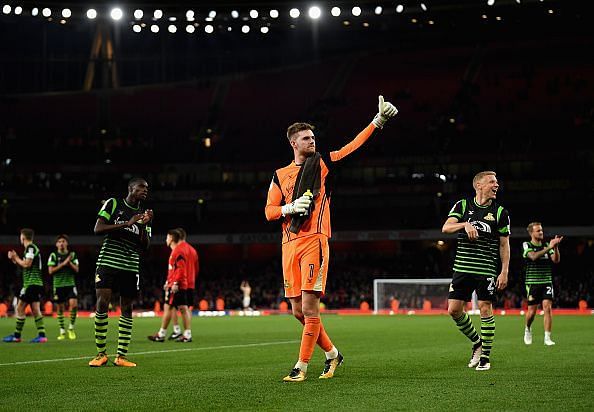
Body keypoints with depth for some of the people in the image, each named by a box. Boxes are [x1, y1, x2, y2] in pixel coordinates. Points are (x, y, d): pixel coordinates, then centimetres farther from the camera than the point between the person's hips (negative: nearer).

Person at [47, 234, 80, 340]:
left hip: (70, 284, 0)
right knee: (60, 308, 4)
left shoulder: (72, 254, 6)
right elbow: (50, 271, -6)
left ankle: (71, 327, 1)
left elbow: (76, 270, 3)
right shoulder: (53, 255, 2)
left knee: (74, 304, -17)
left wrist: (69, 262, -13)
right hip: (58, 285, 0)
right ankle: (62, 331, 14)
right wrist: (63, 264, -13)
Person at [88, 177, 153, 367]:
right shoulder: (113, 204, 4)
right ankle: (101, 354, -3)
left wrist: (144, 226, -6)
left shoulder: (143, 215, 16)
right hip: (108, 261, -4)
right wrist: (127, 224, -14)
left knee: (127, 309, 2)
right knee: (102, 305, -12)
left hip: (131, 266, 4)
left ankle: (121, 356, 5)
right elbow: (98, 229, -7)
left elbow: (145, 246, 10)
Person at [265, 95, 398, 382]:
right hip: (289, 244, 4)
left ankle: (302, 367, -6)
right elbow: (269, 212, 11)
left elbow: (354, 145, 2)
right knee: (298, 310, 5)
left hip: (314, 240, -4)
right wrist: (291, 207, -7)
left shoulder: (322, 163, 9)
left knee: (309, 307, -12)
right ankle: (332, 353, 23)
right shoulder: (280, 175, 15)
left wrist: (378, 121, -5)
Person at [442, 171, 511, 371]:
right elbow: (446, 227, -7)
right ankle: (477, 343, 22)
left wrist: (504, 272, -4)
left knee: (485, 309, -5)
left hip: (487, 270, -2)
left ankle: (485, 357, 7)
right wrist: (465, 225, -26)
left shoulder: (500, 212, 2)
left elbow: (504, 244, 3)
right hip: (462, 268, 2)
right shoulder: (462, 205, 4)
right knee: (454, 310, 0)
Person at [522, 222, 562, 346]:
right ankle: (528, 329, 31)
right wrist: (549, 247, -30)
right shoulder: (527, 245, -2)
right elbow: (534, 256, -22)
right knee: (532, 311, 0)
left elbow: (556, 260, -1)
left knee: (548, 308, -10)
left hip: (546, 282, 3)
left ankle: (547, 338, -8)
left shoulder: (547, 245, 9)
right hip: (532, 283, -3)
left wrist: (555, 247, -18)